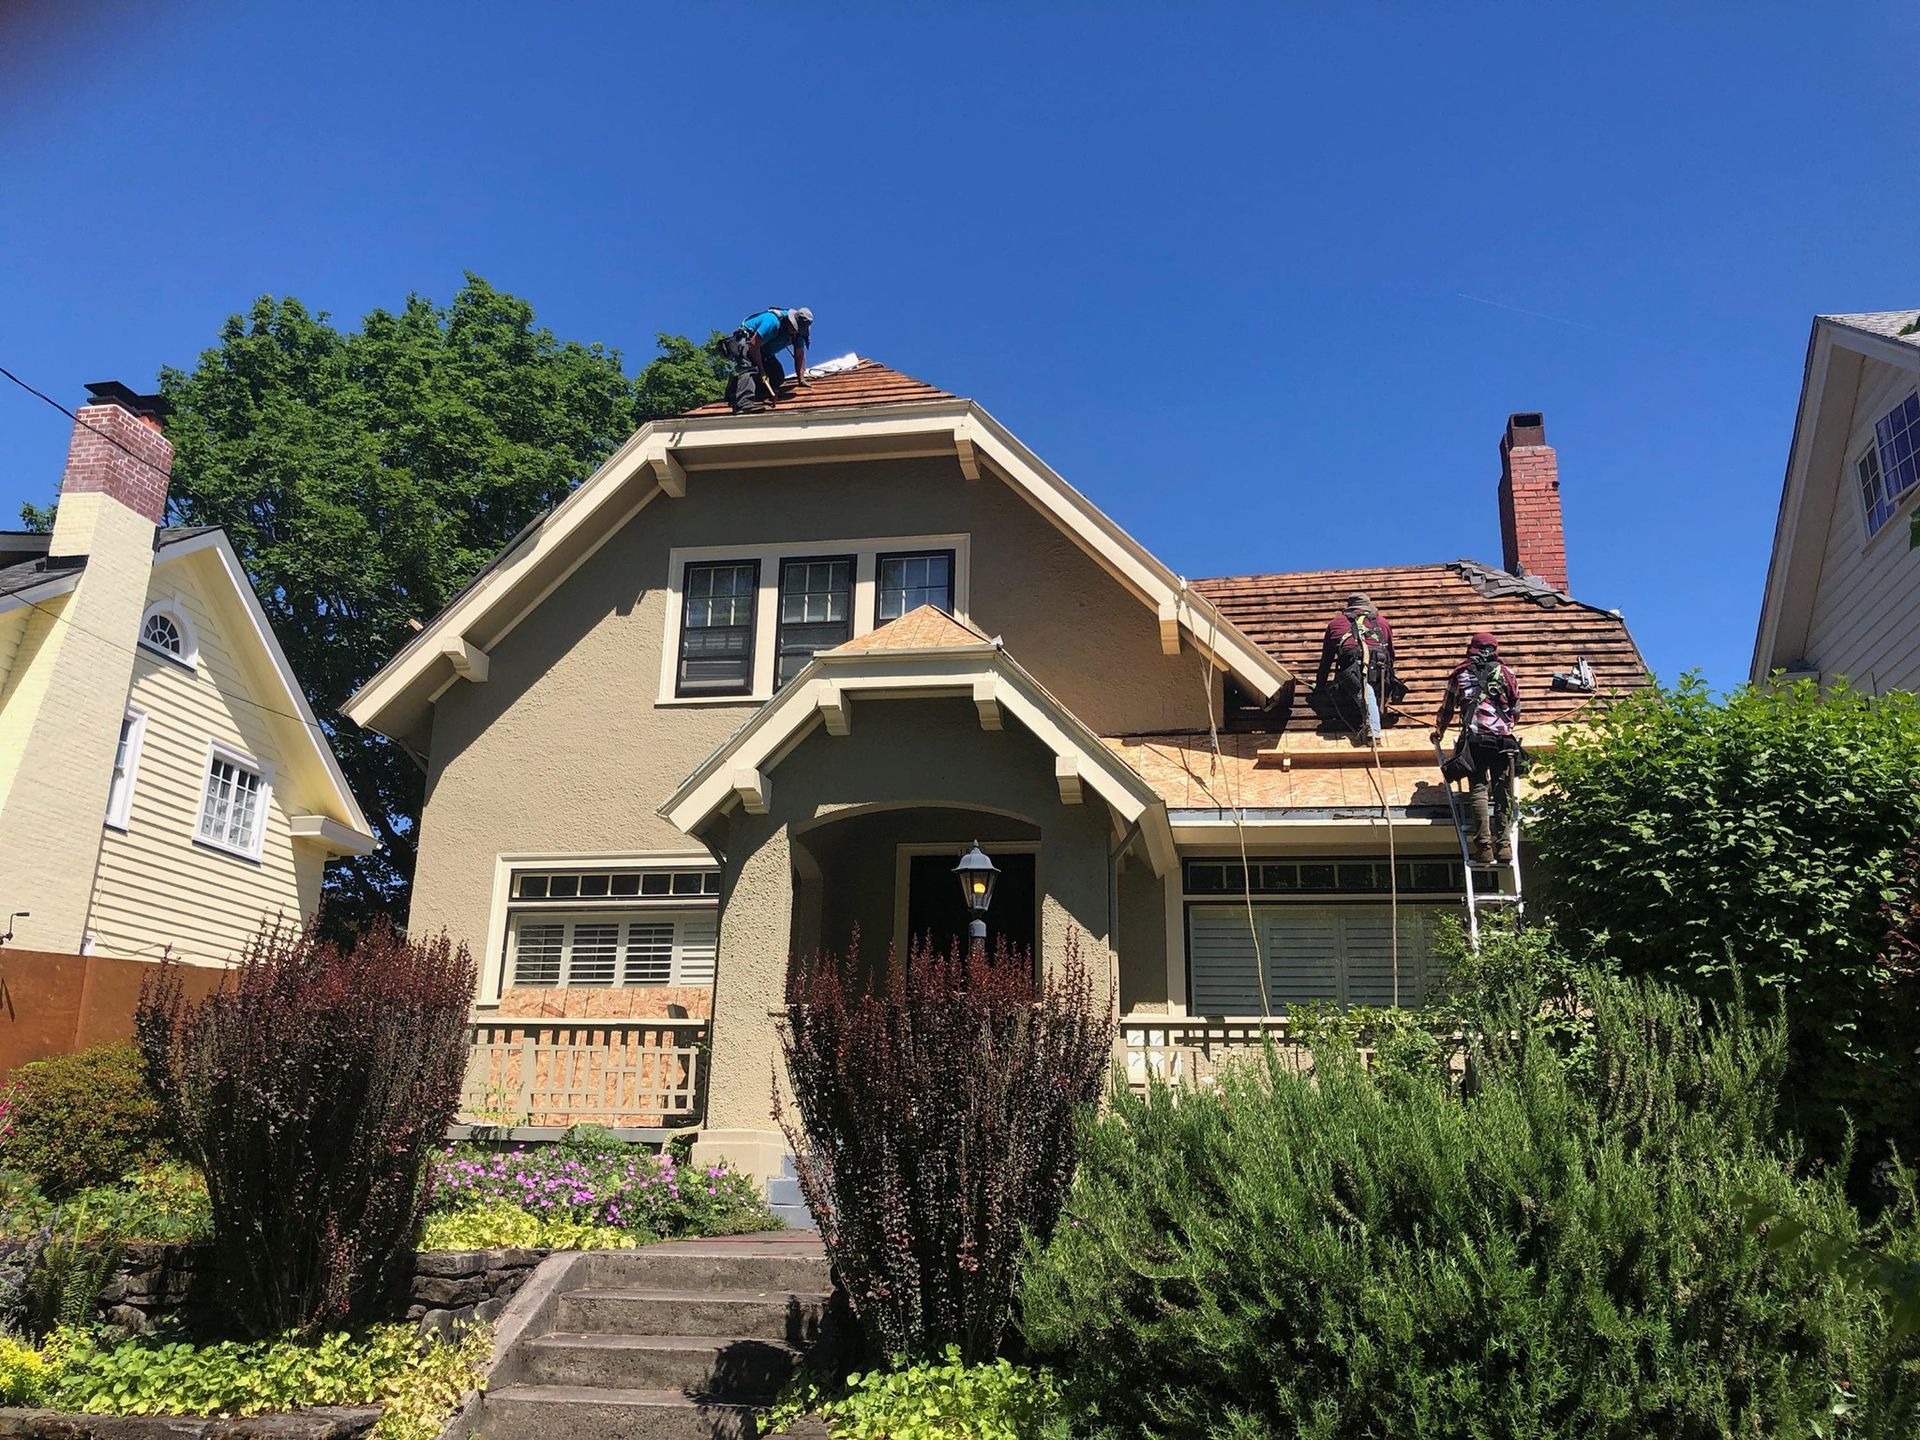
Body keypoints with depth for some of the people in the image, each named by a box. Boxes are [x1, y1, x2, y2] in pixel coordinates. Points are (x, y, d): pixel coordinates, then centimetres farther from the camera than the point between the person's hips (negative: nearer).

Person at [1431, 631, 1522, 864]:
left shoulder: (1460, 673, 17)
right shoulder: (1506, 673, 17)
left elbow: (1447, 708, 25)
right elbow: (1516, 710, 21)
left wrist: (1439, 730, 43)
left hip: (1474, 737, -1)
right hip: (1503, 738, 1)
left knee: (1478, 789, -5)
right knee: (1503, 792, 4)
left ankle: (1484, 846, -15)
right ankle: (1503, 845, -2)